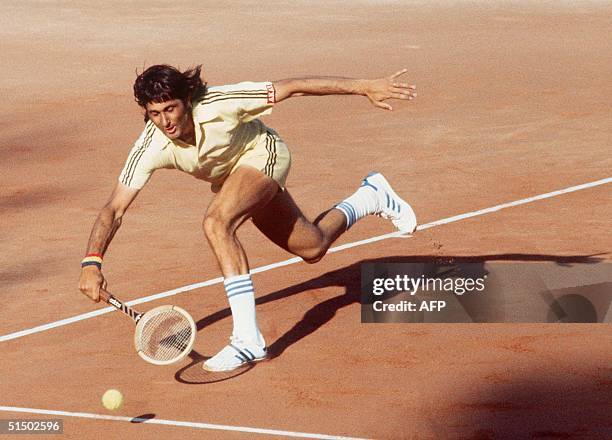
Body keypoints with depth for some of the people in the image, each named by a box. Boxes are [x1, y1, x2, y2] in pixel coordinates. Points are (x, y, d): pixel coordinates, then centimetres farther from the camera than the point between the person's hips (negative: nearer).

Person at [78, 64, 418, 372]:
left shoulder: (218, 104, -37)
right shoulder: (150, 149, -29)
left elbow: (290, 88, -30)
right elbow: (114, 210, -27)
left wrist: (364, 87, -29)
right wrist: (92, 262, -44)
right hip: (230, 177, 5)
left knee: (217, 223, -33)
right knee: (312, 249, 19)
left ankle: (248, 339, -29)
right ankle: (370, 197, 50)